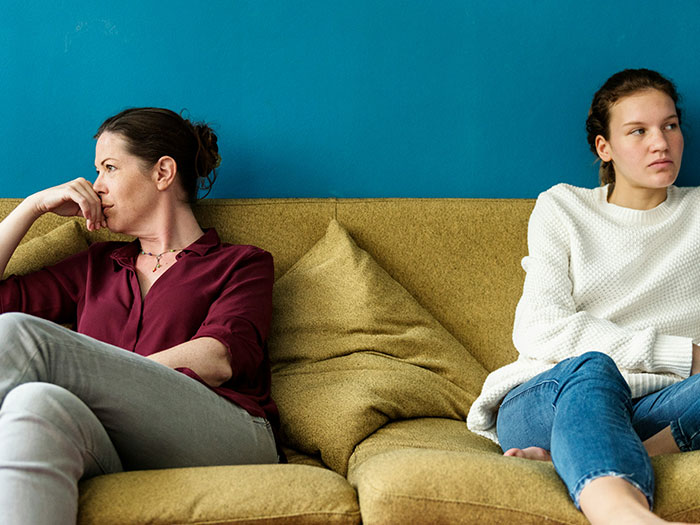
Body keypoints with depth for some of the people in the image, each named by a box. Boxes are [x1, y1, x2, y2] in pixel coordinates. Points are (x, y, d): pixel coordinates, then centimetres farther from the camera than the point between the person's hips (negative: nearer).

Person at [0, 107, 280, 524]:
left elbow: (220, 358, 0)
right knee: (40, 406, -38)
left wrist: (105, 377, -7)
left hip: (223, 437, -3)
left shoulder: (242, 263, 20)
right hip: (115, 461, 4)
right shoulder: (98, 266, 34)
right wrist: (35, 205, 26)